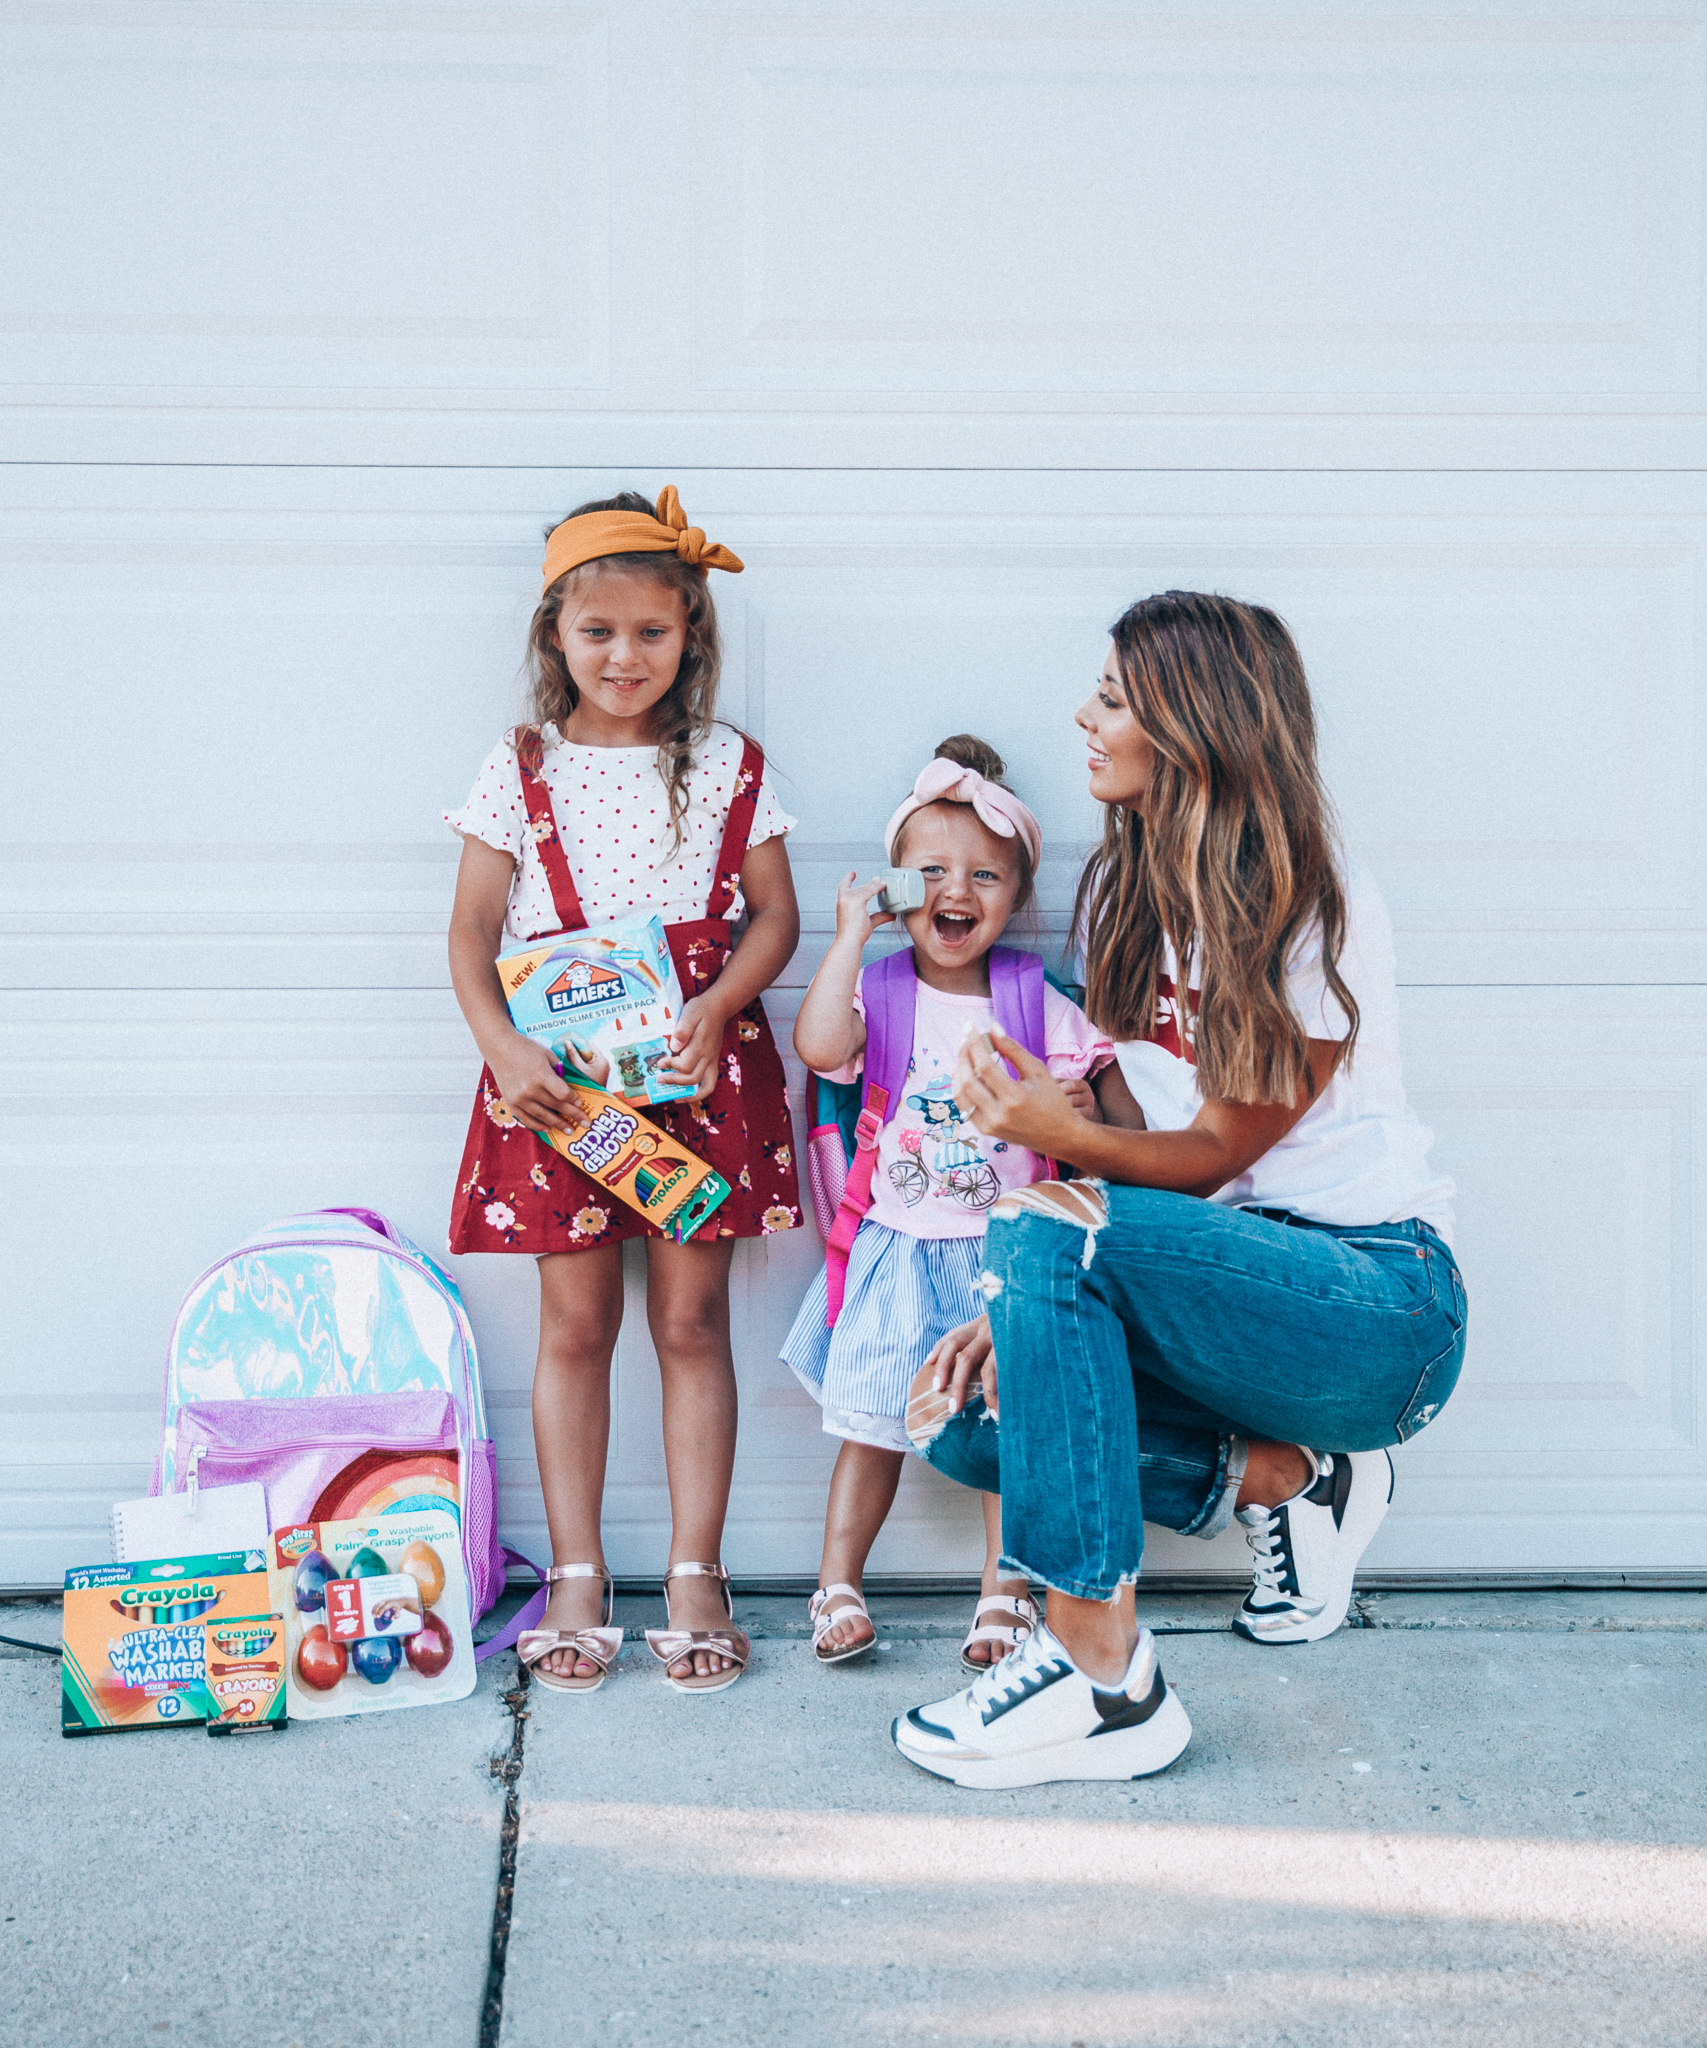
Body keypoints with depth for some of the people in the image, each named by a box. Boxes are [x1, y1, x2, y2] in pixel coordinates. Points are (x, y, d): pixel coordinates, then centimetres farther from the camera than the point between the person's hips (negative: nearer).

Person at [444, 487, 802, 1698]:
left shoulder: (727, 767, 5)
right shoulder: (520, 771, 3)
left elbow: (775, 916, 4)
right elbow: (473, 931, 2)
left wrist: (716, 1008, -14)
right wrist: (503, 1047, -14)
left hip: (700, 1065, 0)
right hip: (559, 1074, 0)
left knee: (692, 1319, 3)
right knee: (575, 1324, 4)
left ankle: (696, 1576, 10)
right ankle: (576, 1579, 13)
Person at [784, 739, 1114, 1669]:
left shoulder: (1042, 1007, 1)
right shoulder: (879, 993, -3)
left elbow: (1082, 1124, 9)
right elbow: (819, 1044, -25)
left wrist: (1081, 1112, -15)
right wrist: (850, 933, -18)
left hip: (1007, 1253, 1)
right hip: (898, 1250, -1)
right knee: (872, 1426, 3)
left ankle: (1006, 1590, 14)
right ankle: (838, 1584, 14)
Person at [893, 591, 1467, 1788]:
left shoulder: (1321, 915, -14)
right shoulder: (1130, 895, 9)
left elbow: (1214, 1154, -13)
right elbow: (1135, 1140, 6)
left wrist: (1060, 1135, -32)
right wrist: (1020, 1308, -7)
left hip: (1381, 1304, -8)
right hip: (1224, 1275, 8)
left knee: (1050, 1232, -32)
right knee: (962, 1417, -13)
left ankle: (1104, 1679, -30)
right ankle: (1284, 1477, 2)